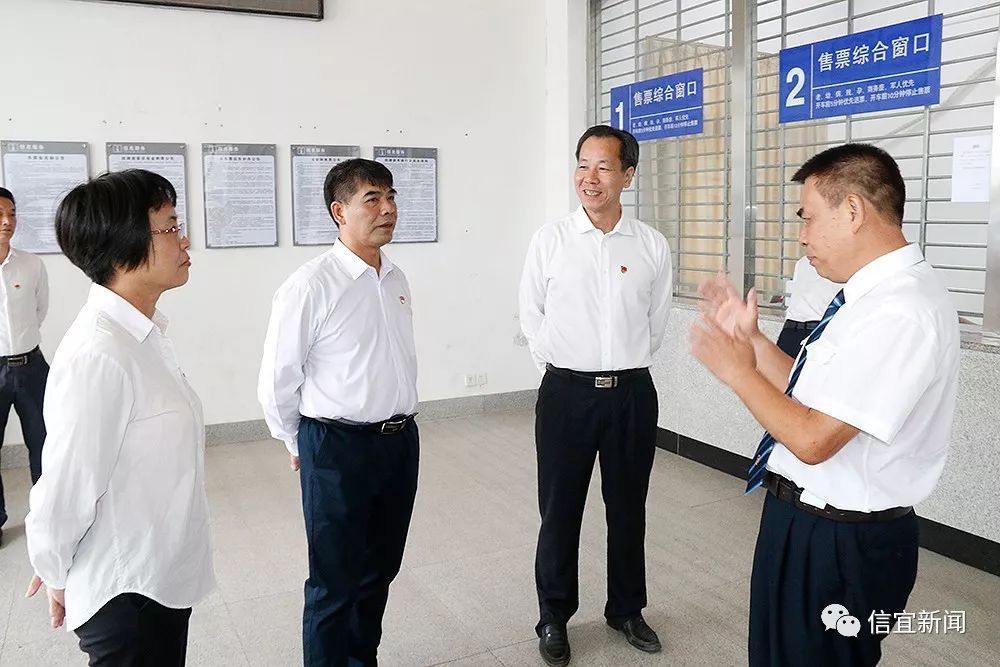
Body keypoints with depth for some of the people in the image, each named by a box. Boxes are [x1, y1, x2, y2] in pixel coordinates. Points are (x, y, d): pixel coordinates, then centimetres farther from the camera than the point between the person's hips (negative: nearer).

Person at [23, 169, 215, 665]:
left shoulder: (142, 336, 2)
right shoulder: (98, 357, -27)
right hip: (127, 596, -8)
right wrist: (58, 577, -6)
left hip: (165, 580, 8)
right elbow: (65, 492, -23)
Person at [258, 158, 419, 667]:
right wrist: (298, 444, 4)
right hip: (337, 447, -6)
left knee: (381, 568, 21)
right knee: (335, 581, 9)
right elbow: (277, 379, -9)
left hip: (400, 439, 6)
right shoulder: (311, 286, -16)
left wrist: (397, 424, 17)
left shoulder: (397, 280, 5)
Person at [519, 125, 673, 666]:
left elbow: (656, 321, 9)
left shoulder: (652, 245, -1)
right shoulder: (549, 240, -4)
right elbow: (531, 317, 4)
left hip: (633, 393, 2)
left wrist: (627, 364, 10)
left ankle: (626, 610, 35)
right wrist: (559, 363, 6)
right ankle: (554, 618, 27)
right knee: (560, 510, 8)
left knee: (628, 508, 15)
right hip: (567, 392, -1)